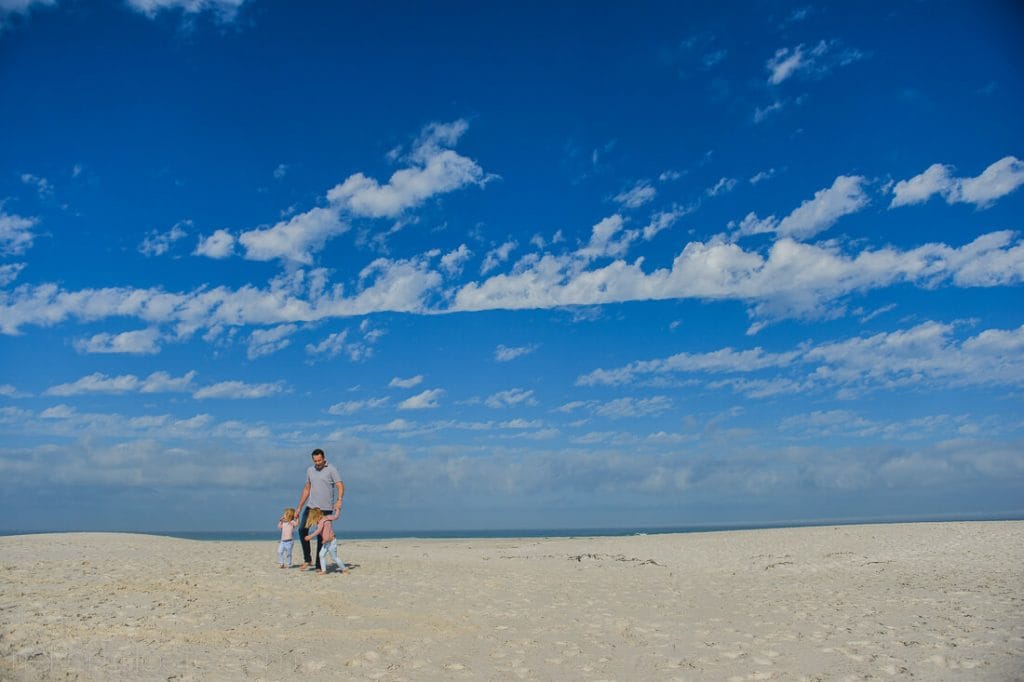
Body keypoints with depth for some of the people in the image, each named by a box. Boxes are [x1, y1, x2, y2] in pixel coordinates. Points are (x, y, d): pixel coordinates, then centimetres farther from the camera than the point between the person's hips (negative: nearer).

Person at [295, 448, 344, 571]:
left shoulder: (331, 470, -5)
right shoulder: (310, 470, 11)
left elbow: (340, 486, -14)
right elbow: (307, 489, 18)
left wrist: (339, 500, -32)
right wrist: (299, 507, 15)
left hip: (325, 508, -5)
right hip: (311, 506, 5)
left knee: (321, 536, -1)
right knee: (302, 530, -10)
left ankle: (319, 565, 7)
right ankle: (308, 560, 2)